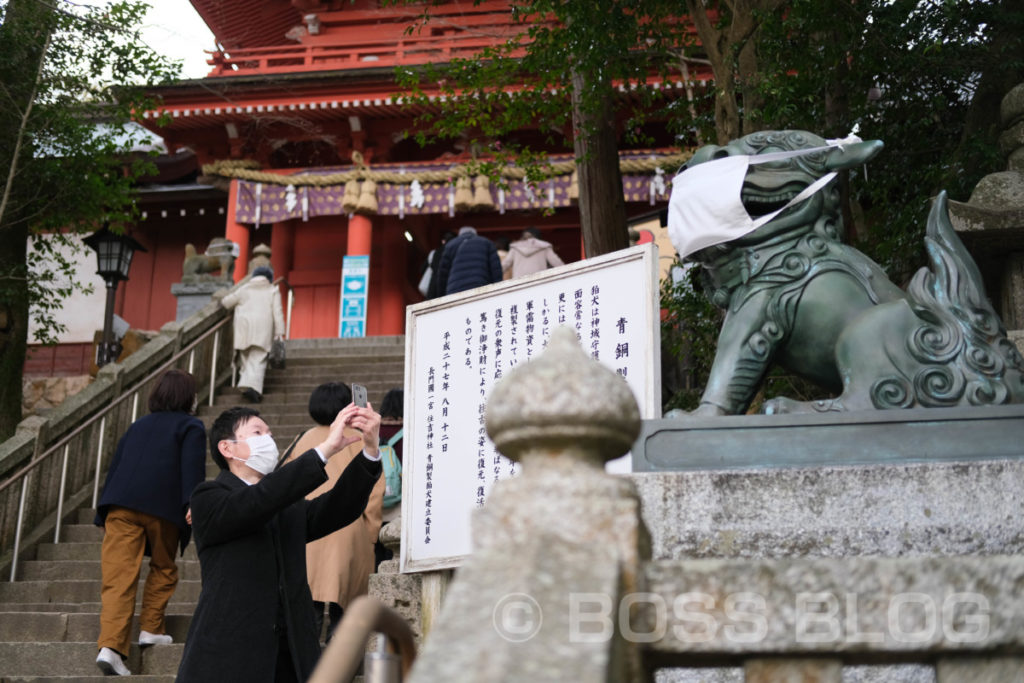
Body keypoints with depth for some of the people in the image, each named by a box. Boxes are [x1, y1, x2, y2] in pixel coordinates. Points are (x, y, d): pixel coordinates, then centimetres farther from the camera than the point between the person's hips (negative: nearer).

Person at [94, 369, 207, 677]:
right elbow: (193, 471, -4)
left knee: (118, 576, -4)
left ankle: (110, 645, -15)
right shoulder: (191, 426, 12)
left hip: (120, 503, 3)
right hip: (162, 506, -3)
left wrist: (103, 513, 28)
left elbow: (115, 467, 25)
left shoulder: (139, 425, 28)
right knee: (163, 568, 20)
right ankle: (151, 628, 18)